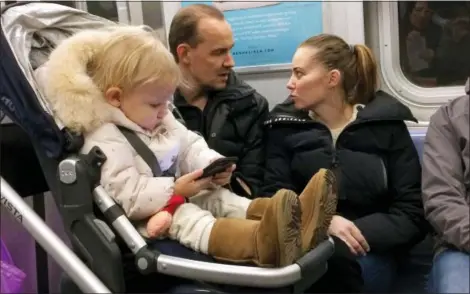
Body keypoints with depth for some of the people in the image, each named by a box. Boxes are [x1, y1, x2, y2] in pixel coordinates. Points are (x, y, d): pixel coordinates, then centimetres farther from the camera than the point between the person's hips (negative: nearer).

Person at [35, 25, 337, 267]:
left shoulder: (163, 122, 9)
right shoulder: (106, 142, -21)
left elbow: (191, 146, 12)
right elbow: (125, 198, -26)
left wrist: (213, 165, -10)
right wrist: (175, 189, -27)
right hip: (147, 219, -9)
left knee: (221, 198, -9)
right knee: (187, 219, -33)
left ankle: (292, 217, -31)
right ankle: (262, 240, -61)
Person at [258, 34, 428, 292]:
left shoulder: (386, 125, 4)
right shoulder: (285, 125, 8)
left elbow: (413, 213, 0)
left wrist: (361, 233, -17)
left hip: (368, 248, 0)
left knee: (339, 257, -34)